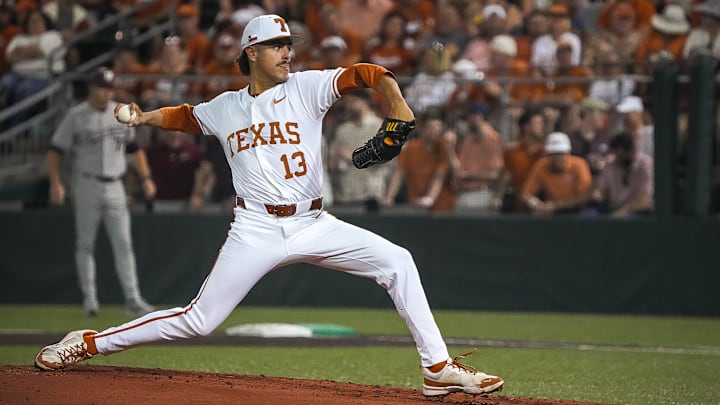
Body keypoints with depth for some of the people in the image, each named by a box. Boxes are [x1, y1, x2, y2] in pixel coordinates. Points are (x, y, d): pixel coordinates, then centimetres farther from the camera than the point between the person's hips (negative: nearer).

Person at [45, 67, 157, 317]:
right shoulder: (76, 116, -5)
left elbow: (134, 147, 18)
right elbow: (55, 150, -7)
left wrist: (146, 178, 10)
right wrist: (56, 183, -18)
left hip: (114, 188, 3)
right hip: (86, 186, -3)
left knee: (124, 244, -3)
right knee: (85, 244, 3)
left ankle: (132, 298, -6)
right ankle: (89, 298, 11)